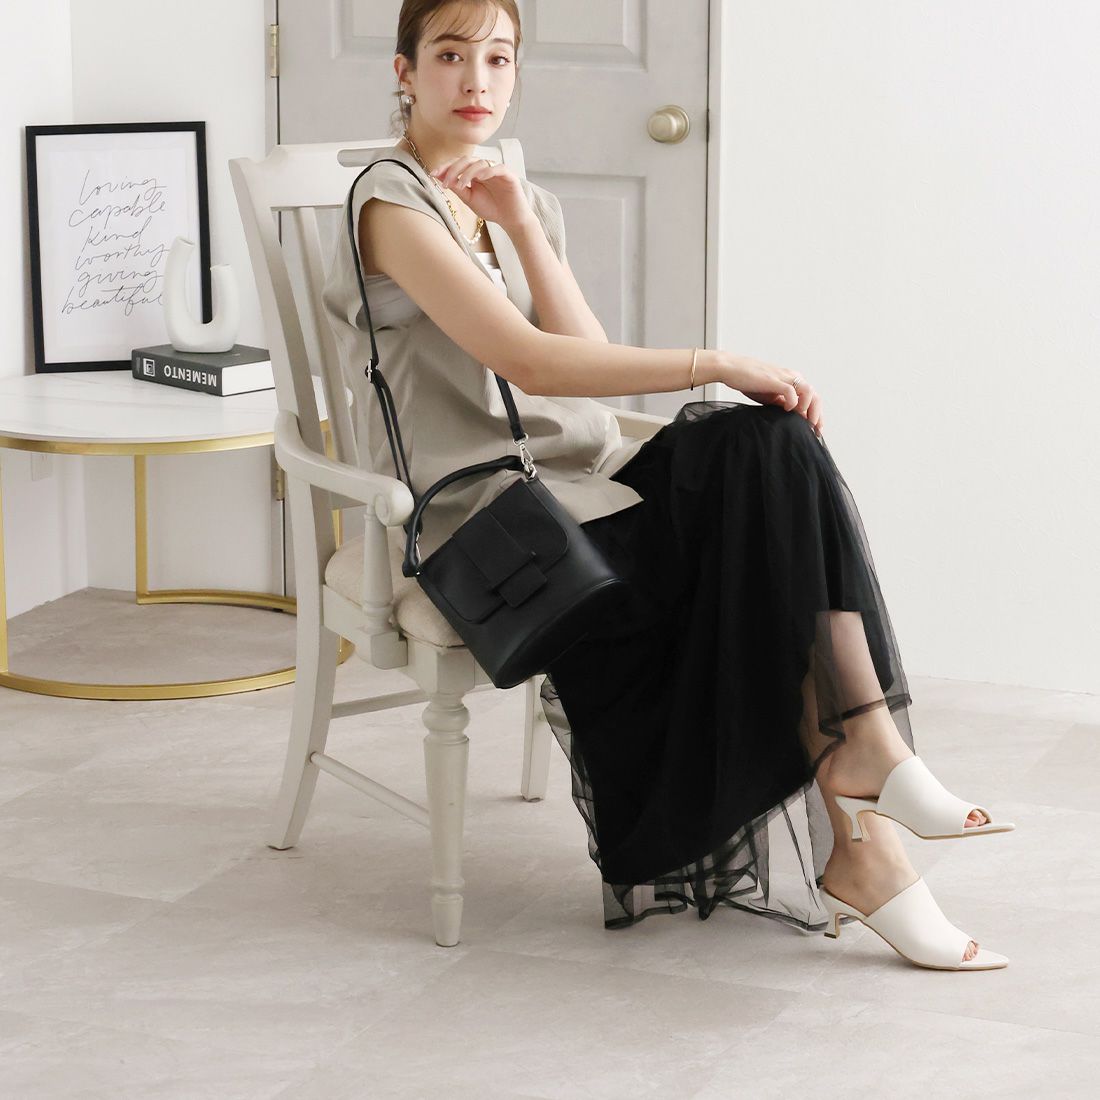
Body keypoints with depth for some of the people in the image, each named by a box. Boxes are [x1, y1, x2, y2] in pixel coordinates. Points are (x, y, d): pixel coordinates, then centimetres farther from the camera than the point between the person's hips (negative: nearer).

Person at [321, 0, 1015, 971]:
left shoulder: (529, 202, 18)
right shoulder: (393, 201, -5)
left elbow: (590, 364, 2)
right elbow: (526, 360, -19)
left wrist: (522, 228, -7)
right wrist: (716, 365, -20)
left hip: (583, 483, 6)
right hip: (488, 515, -6)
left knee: (774, 447, -22)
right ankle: (855, 835, -17)